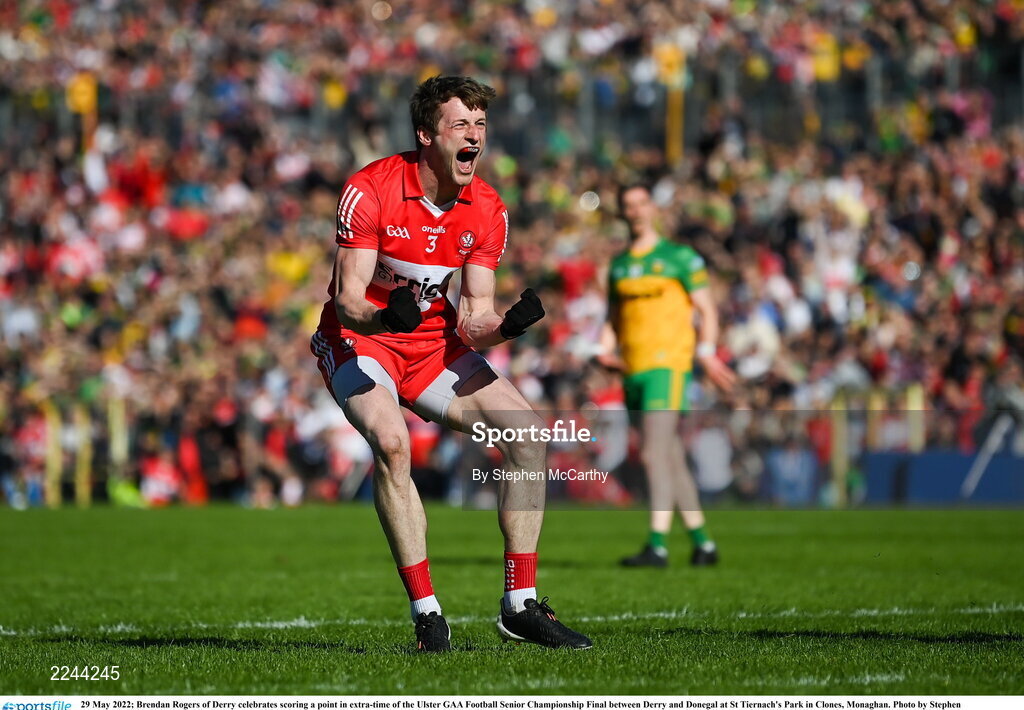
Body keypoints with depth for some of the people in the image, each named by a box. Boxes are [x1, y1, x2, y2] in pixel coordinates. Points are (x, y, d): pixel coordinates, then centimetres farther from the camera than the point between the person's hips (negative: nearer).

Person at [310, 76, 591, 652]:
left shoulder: (488, 209, -5)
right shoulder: (370, 191, -21)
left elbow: (472, 319, -6)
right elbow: (347, 300, -23)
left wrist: (504, 325, -28)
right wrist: (385, 317, -45)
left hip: (432, 343, 6)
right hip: (358, 342, -6)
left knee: (527, 431, -7)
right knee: (391, 441, -32)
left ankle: (520, 605, 0)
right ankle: (426, 612, -25)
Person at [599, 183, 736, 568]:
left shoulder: (679, 257, -1)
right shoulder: (619, 265, 16)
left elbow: (708, 310, -1)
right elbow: (614, 318, 23)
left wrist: (706, 352, -15)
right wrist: (606, 349, 4)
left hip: (668, 364, -6)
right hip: (633, 369, 6)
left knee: (654, 453, -18)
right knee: (671, 460, 10)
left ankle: (657, 545, -21)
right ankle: (702, 542, 18)